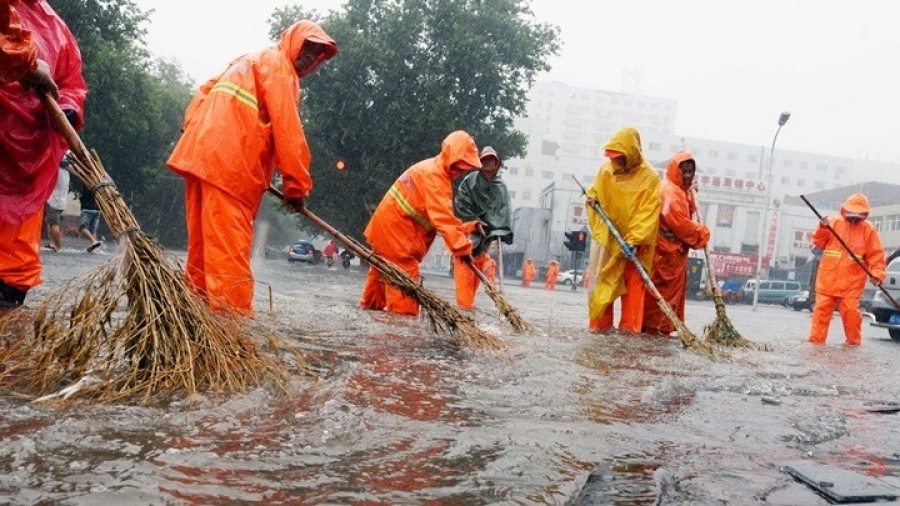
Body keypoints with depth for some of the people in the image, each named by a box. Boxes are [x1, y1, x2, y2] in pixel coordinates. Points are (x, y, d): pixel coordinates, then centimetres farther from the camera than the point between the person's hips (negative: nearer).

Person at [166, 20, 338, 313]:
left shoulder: (250, 62, 32)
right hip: (227, 163, -9)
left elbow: (205, 94, 27)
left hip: (203, 154, 9)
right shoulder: (277, 63, 2)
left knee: (204, 245, 10)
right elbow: (286, 127, -7)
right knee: (229, 248, -15)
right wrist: (297, 185, -7)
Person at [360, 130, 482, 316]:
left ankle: (372, 304, 34)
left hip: (389, 224, 11)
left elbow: (443, 215, 10)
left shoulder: (436, 172, 13)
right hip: (395, 227, -11)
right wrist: (461, 246, -33)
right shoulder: (434, 174, -20)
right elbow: (441, 216, -30)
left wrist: (466, 228, -1)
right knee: (405, 273, -10)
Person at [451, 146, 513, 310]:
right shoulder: (470, 180, -3)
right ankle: (464, 303, -12)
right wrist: (474, 221, -15)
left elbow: (503, 210, 1)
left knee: (478, 267, 7)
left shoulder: (501, 187, 7)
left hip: (486, 231, 4)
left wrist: (499, 230, -12)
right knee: (464, 265, -11)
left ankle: (469, 302, 16)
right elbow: (460, 204, -7)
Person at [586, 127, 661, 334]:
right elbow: (594, 192, 17)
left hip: (634, 240, -4)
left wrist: (635, 240, -26)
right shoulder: (606, 170, 2)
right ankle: (599, 323, 11)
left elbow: (648, 213, -17)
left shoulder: (649, 177, -11)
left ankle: (629, 326, 0)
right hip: (606, 237, 4)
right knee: (602, 280, 5)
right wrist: (592, 198, -8)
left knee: (634, 282, -3)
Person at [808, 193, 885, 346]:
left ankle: (854, 342, 13)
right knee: (822, 309, 3)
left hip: (852, 281, -1)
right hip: (828, 277, 1)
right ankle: (816, 339, 9)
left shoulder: (868, 229, 2)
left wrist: (877, 274, -15)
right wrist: (822, 229, -15)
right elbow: (819, 243, 4)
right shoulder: (834, 222, 3)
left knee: (851, 311, -4)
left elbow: (876, 254, -1)